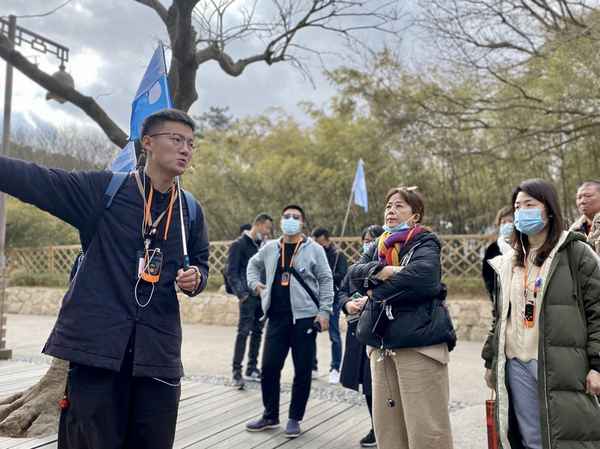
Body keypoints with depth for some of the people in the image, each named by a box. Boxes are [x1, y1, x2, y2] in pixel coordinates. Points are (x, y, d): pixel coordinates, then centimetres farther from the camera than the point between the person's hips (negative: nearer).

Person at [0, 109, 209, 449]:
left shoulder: (192, 212, 10)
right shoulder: (103, 190, 1)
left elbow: (200, 264, 21)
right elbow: (35, 179, -5)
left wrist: (196, 278, -2)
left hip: (158, 352, 3)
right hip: (96, 344, -3)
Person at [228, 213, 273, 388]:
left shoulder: (263, 246, 17)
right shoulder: (239, 245, -3)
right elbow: (232, 273, -8)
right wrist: (241, 293, -17)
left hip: (262, 296, 7)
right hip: (248, 296, -7)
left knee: (257, 332, 11)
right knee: (244, 332, -10)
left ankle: (252, 369, 22)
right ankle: (237, 372, -5)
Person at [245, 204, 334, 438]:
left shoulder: (314, 249, -2)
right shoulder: (270, 248, 9)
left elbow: (326, 281, -2)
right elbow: (253, 264, 27)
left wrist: (324, 311, -8)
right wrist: (255, 283, 11)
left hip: (304, 317, -3)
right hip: (276, 317, 3)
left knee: (302, 371, 3)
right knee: (269, 367, 6)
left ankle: (295, 418, 19)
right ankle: (270, 415, 25)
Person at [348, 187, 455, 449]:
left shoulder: (425, 242, -2)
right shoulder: (379, 247, 18)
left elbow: (423, 276, -21)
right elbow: (354, 273, 4)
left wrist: (377, 291, -11)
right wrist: (380, 270, -16)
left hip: (419, 341, -6)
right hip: (382, 343, 7)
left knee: (425, 427, -4)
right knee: (386, 424, 12)